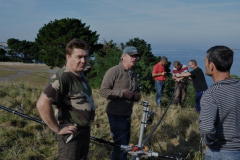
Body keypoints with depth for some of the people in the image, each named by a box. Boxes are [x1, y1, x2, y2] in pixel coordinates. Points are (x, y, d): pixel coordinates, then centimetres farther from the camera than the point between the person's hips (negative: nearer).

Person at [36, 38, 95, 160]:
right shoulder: (63, 77, -22)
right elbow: (42, 104, -31)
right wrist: (57, 129, -23)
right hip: (71, 133, -9)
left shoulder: (80, 76, 8)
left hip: (85, 131, 9)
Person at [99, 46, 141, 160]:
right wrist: (122, 93, -23)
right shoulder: (114, 71, -11)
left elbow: (136, 91, 29)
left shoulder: (133, 75, 16)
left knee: (125, 145, 16)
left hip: (128, 114, 9)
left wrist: (137, 96, 6)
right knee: (121, 145, -9)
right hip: (116, 114, -8)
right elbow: (103, 90, -17)